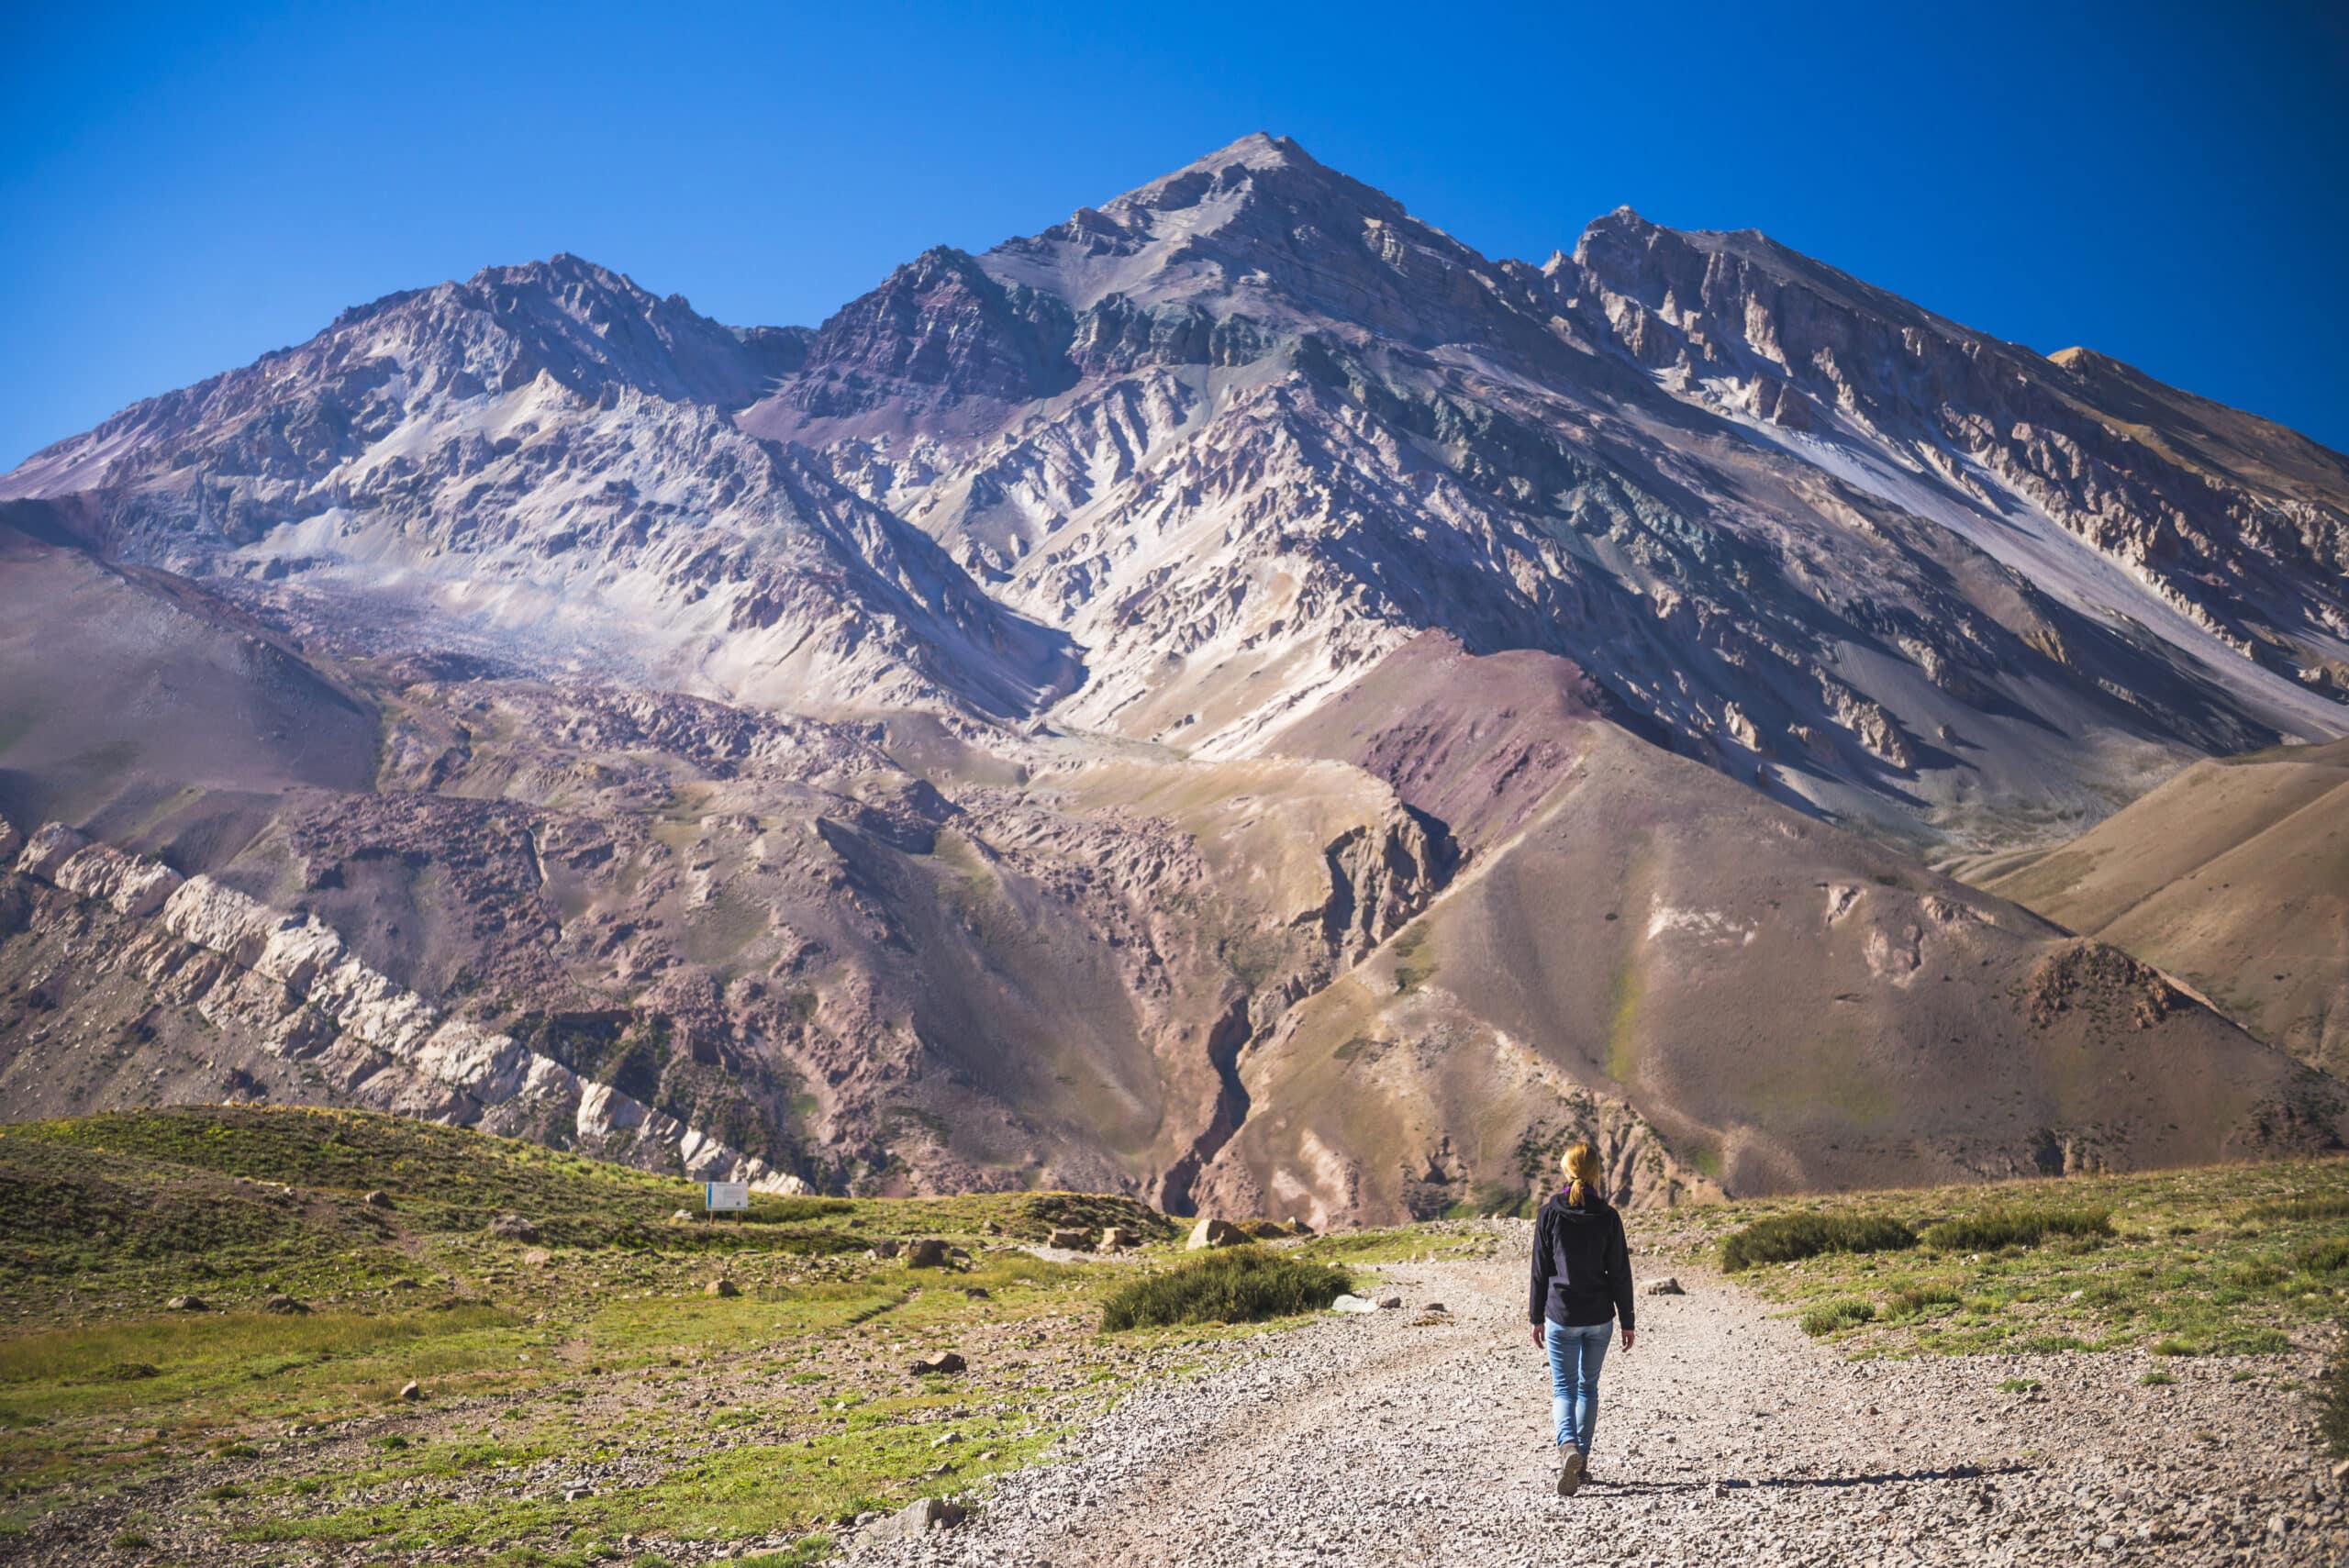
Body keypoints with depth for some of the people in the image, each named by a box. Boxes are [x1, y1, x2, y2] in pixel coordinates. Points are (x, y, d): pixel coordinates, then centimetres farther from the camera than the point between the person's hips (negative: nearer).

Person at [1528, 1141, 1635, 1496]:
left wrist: (1537, 1317, 7)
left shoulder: (1550, 1213, -7)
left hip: (1561, 1316, -1)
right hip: (1599, 1317, 2)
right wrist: (1627, 1321, 6)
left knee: (1563, 1388, 5)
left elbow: (1540, 1269, -2)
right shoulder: (1607, 1216, -5)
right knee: (1587, 1386, 16)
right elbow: (1620, 1272, -2)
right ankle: (1581, 1462, 19)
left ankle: (1568, 1448, -21)